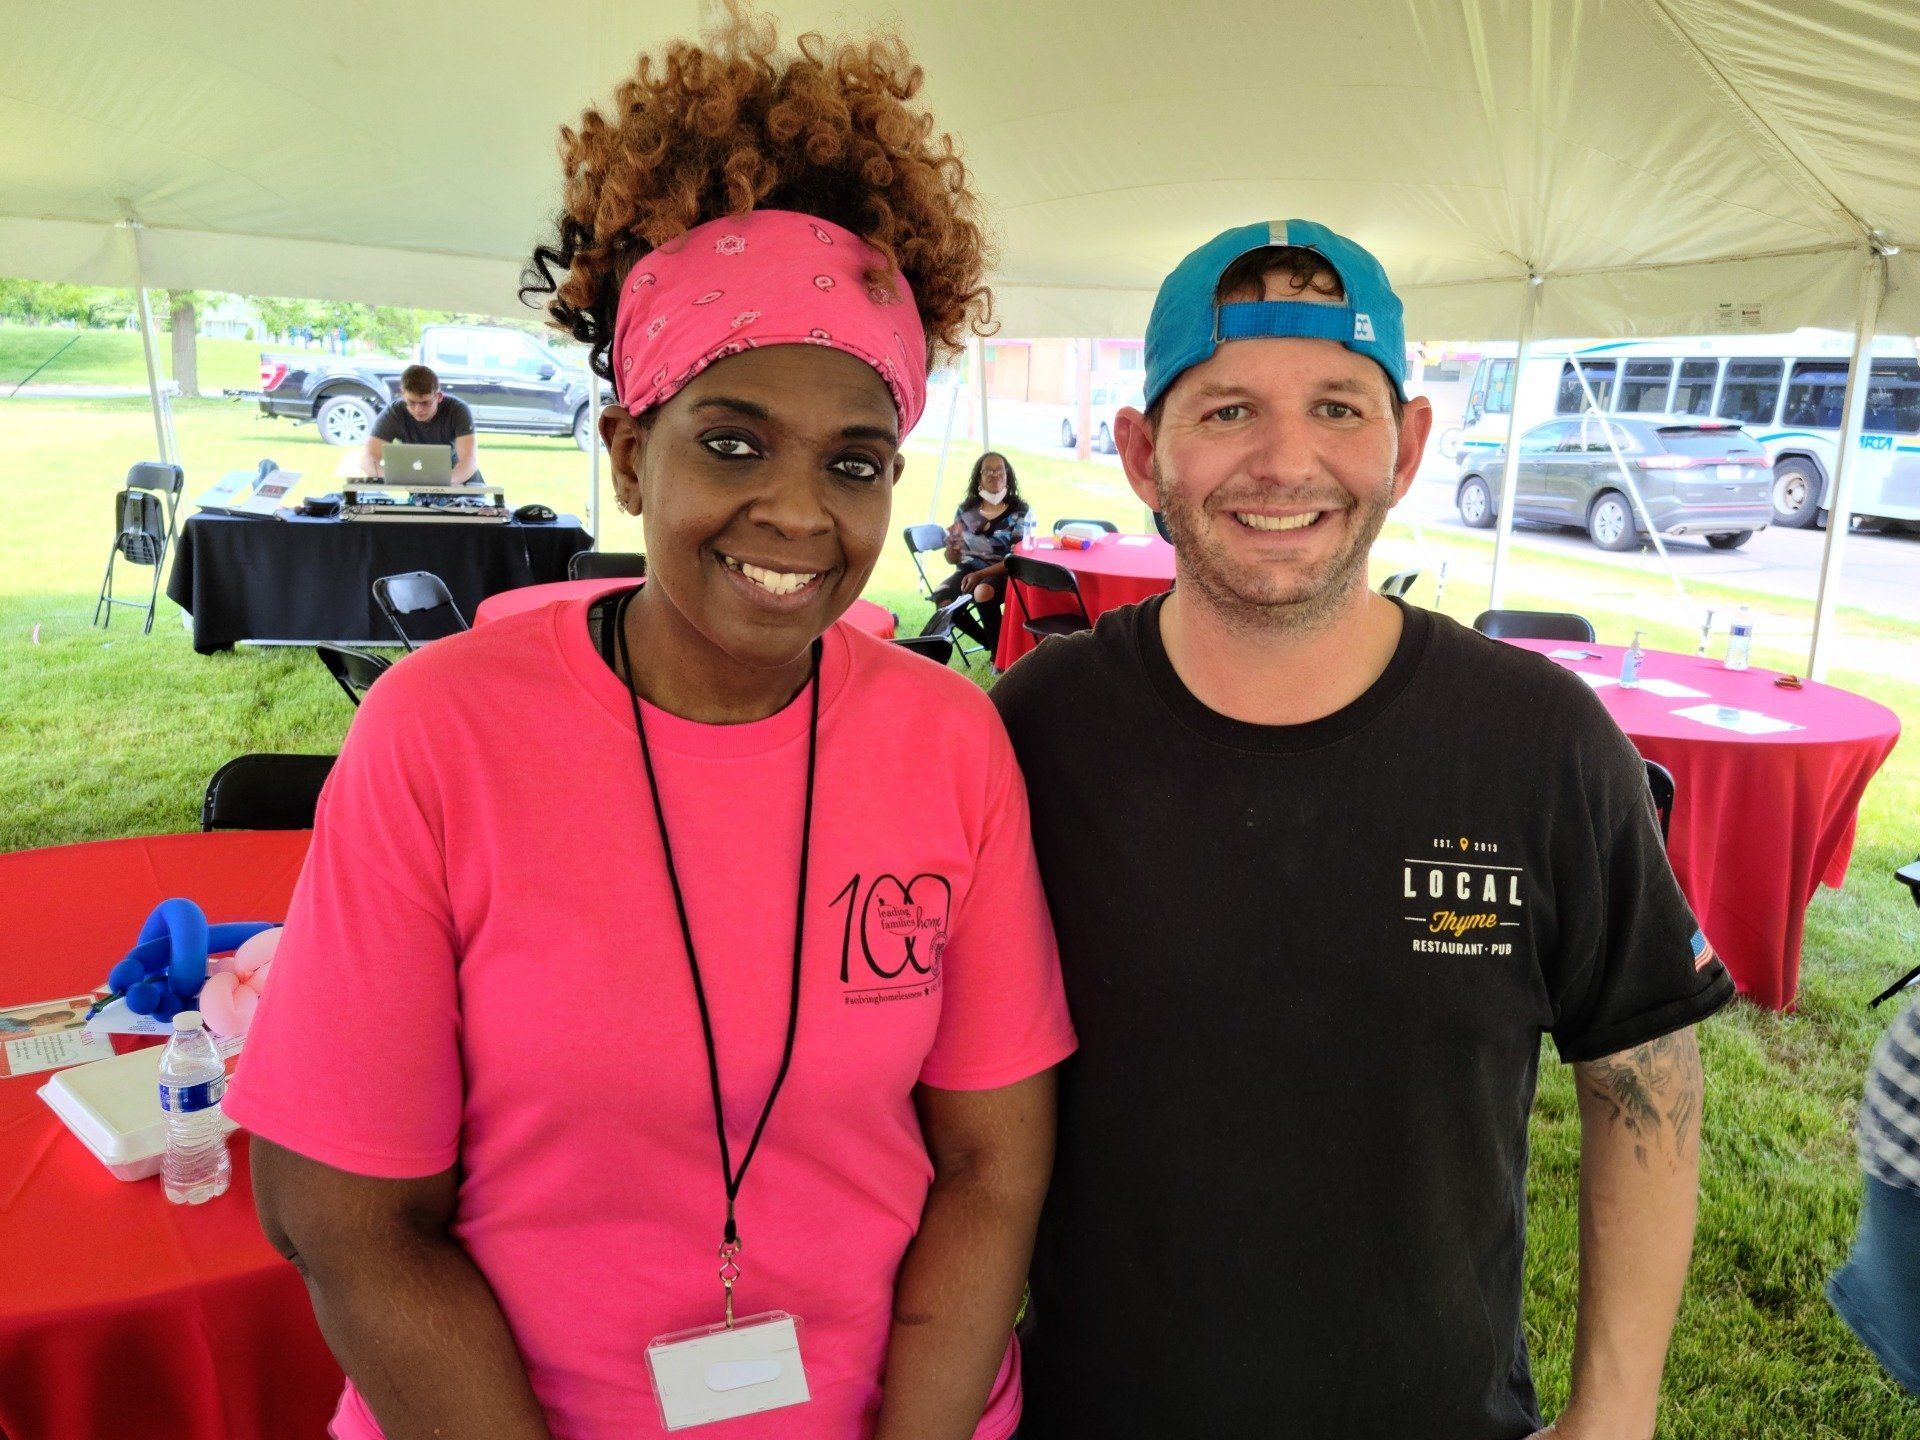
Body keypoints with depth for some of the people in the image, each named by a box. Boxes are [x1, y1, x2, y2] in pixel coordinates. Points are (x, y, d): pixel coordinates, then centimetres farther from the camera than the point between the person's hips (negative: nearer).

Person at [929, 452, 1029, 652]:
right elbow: (953, 559, 9)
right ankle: (989, 641, -3)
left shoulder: (1020, 512, -2)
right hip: (970, 569, 4)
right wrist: (952, 547, -17)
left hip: (1004, 574, -4)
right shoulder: (966, 511, 6)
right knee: (941, 596, -26)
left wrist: (980, 574, -20)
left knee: (983, 592, -37)